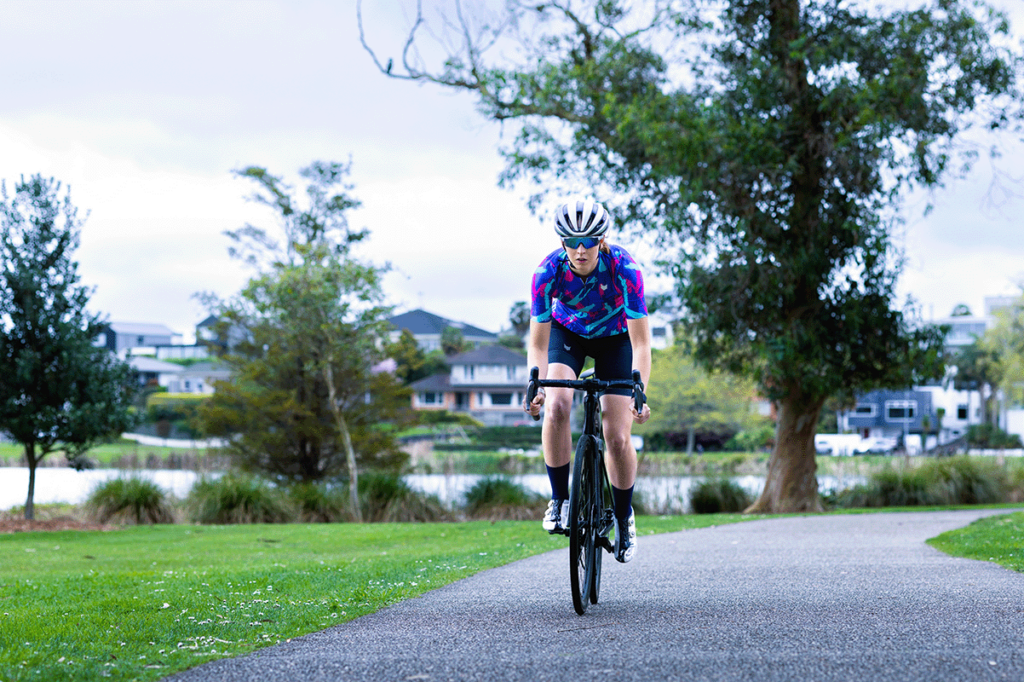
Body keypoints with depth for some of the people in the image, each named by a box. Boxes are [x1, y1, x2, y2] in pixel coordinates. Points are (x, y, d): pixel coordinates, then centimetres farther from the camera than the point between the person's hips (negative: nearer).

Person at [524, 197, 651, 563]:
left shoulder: (624, 269, -33)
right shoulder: (548, 271, -29)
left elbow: (640, 342, -31)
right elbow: (538, 344, -22)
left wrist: (639, 395, -44)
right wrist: (535, 388, -39)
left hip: (614, 337, -1)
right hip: (567, 332, 1)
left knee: (618, 438, -10)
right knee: (556, 407, -28)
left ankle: (624, 517, 15)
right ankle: (559, 499, -11)